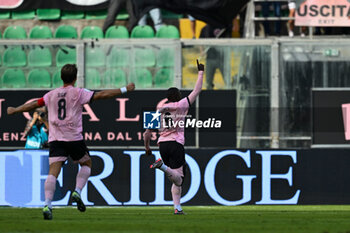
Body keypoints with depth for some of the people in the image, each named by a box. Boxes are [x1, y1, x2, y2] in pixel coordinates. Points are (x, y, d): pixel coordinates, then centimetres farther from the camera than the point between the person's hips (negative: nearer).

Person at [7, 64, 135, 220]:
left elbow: (34, 105, 20)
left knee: (53, 171, -8)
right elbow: (101, 95, -3)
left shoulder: (51, 95, 13)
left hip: (55, 140, 3)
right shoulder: (78, 93, 1)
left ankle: (47, 204, -24)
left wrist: (14, 111, 36)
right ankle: (77, 191, 1)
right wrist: (124, 90, 3)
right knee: (86, 163, 21)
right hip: (74, 138, -2)